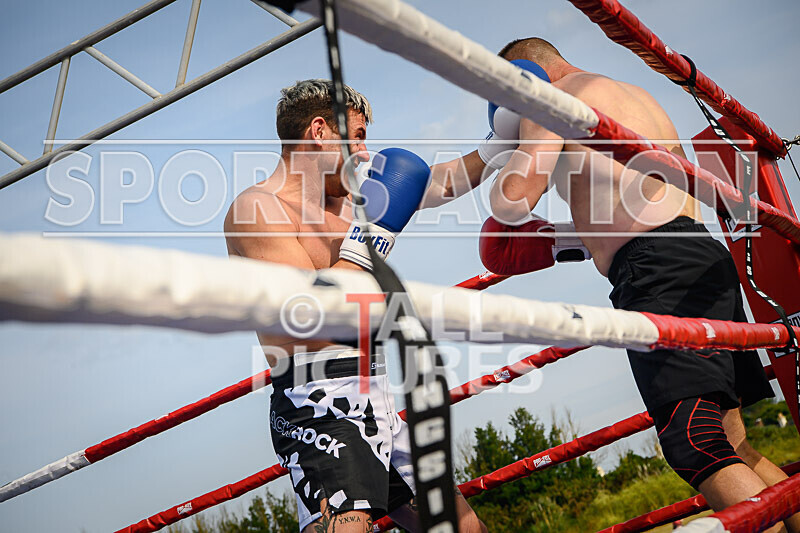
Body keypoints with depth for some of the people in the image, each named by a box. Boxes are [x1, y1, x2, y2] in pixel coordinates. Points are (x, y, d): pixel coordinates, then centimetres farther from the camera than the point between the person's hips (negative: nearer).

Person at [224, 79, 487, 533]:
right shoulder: (257, 207, -7)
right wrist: (370, 234, -11)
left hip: (377, 400, 9)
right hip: (321, 404, -9)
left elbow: (434, 185, 28)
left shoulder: (344, 202, 19)